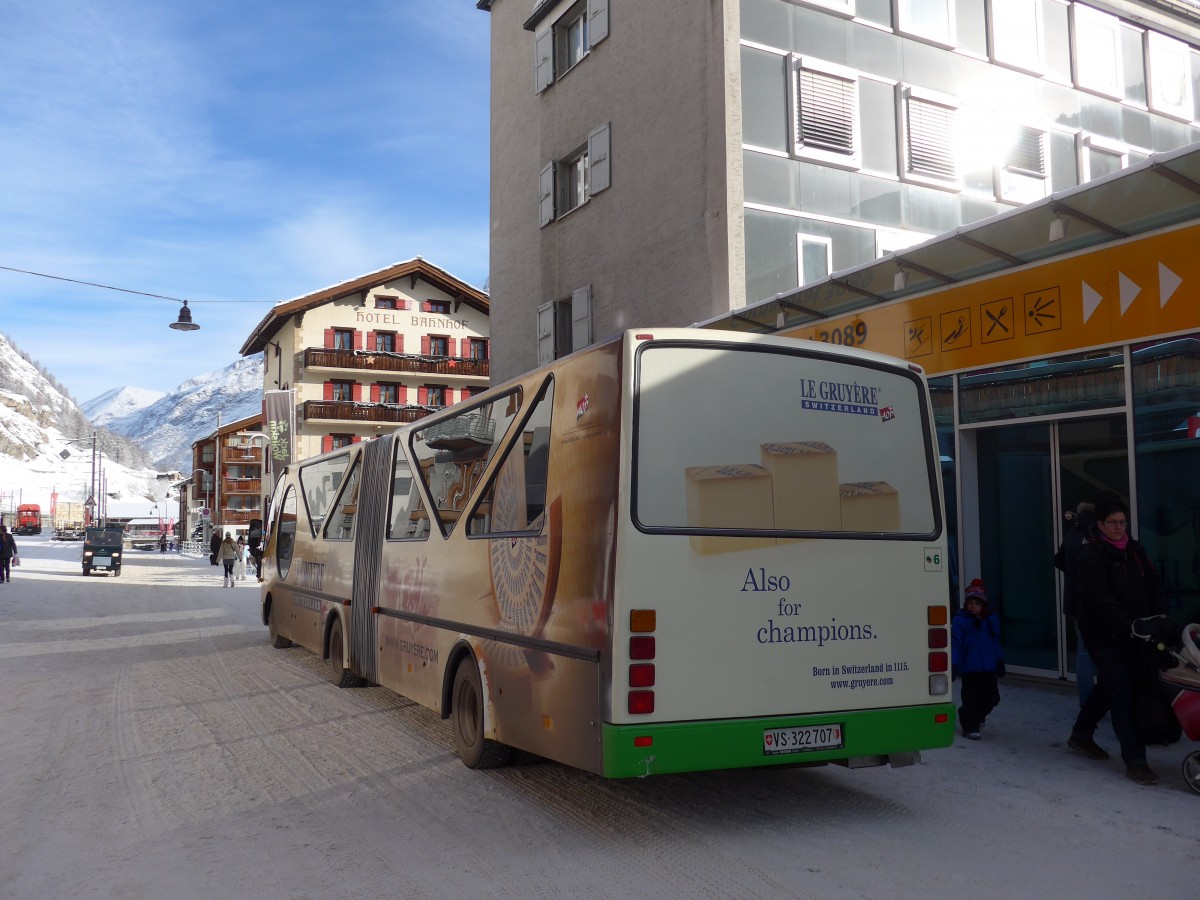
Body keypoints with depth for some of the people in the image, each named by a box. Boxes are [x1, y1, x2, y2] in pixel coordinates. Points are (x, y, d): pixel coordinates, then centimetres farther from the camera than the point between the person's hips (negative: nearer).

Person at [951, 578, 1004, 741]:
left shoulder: (991, 620, 7)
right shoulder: (960, 621, -10)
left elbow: (995, 642, 17)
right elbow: (954, 643, -13)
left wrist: (1000, 661, 18)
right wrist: (953, 664, -20)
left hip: (989, 668, 5)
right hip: (969, 668, -5)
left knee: (992, 697, 12)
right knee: (972, 698, -4)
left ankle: (977, 717, 38)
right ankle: (970, 727, 11)